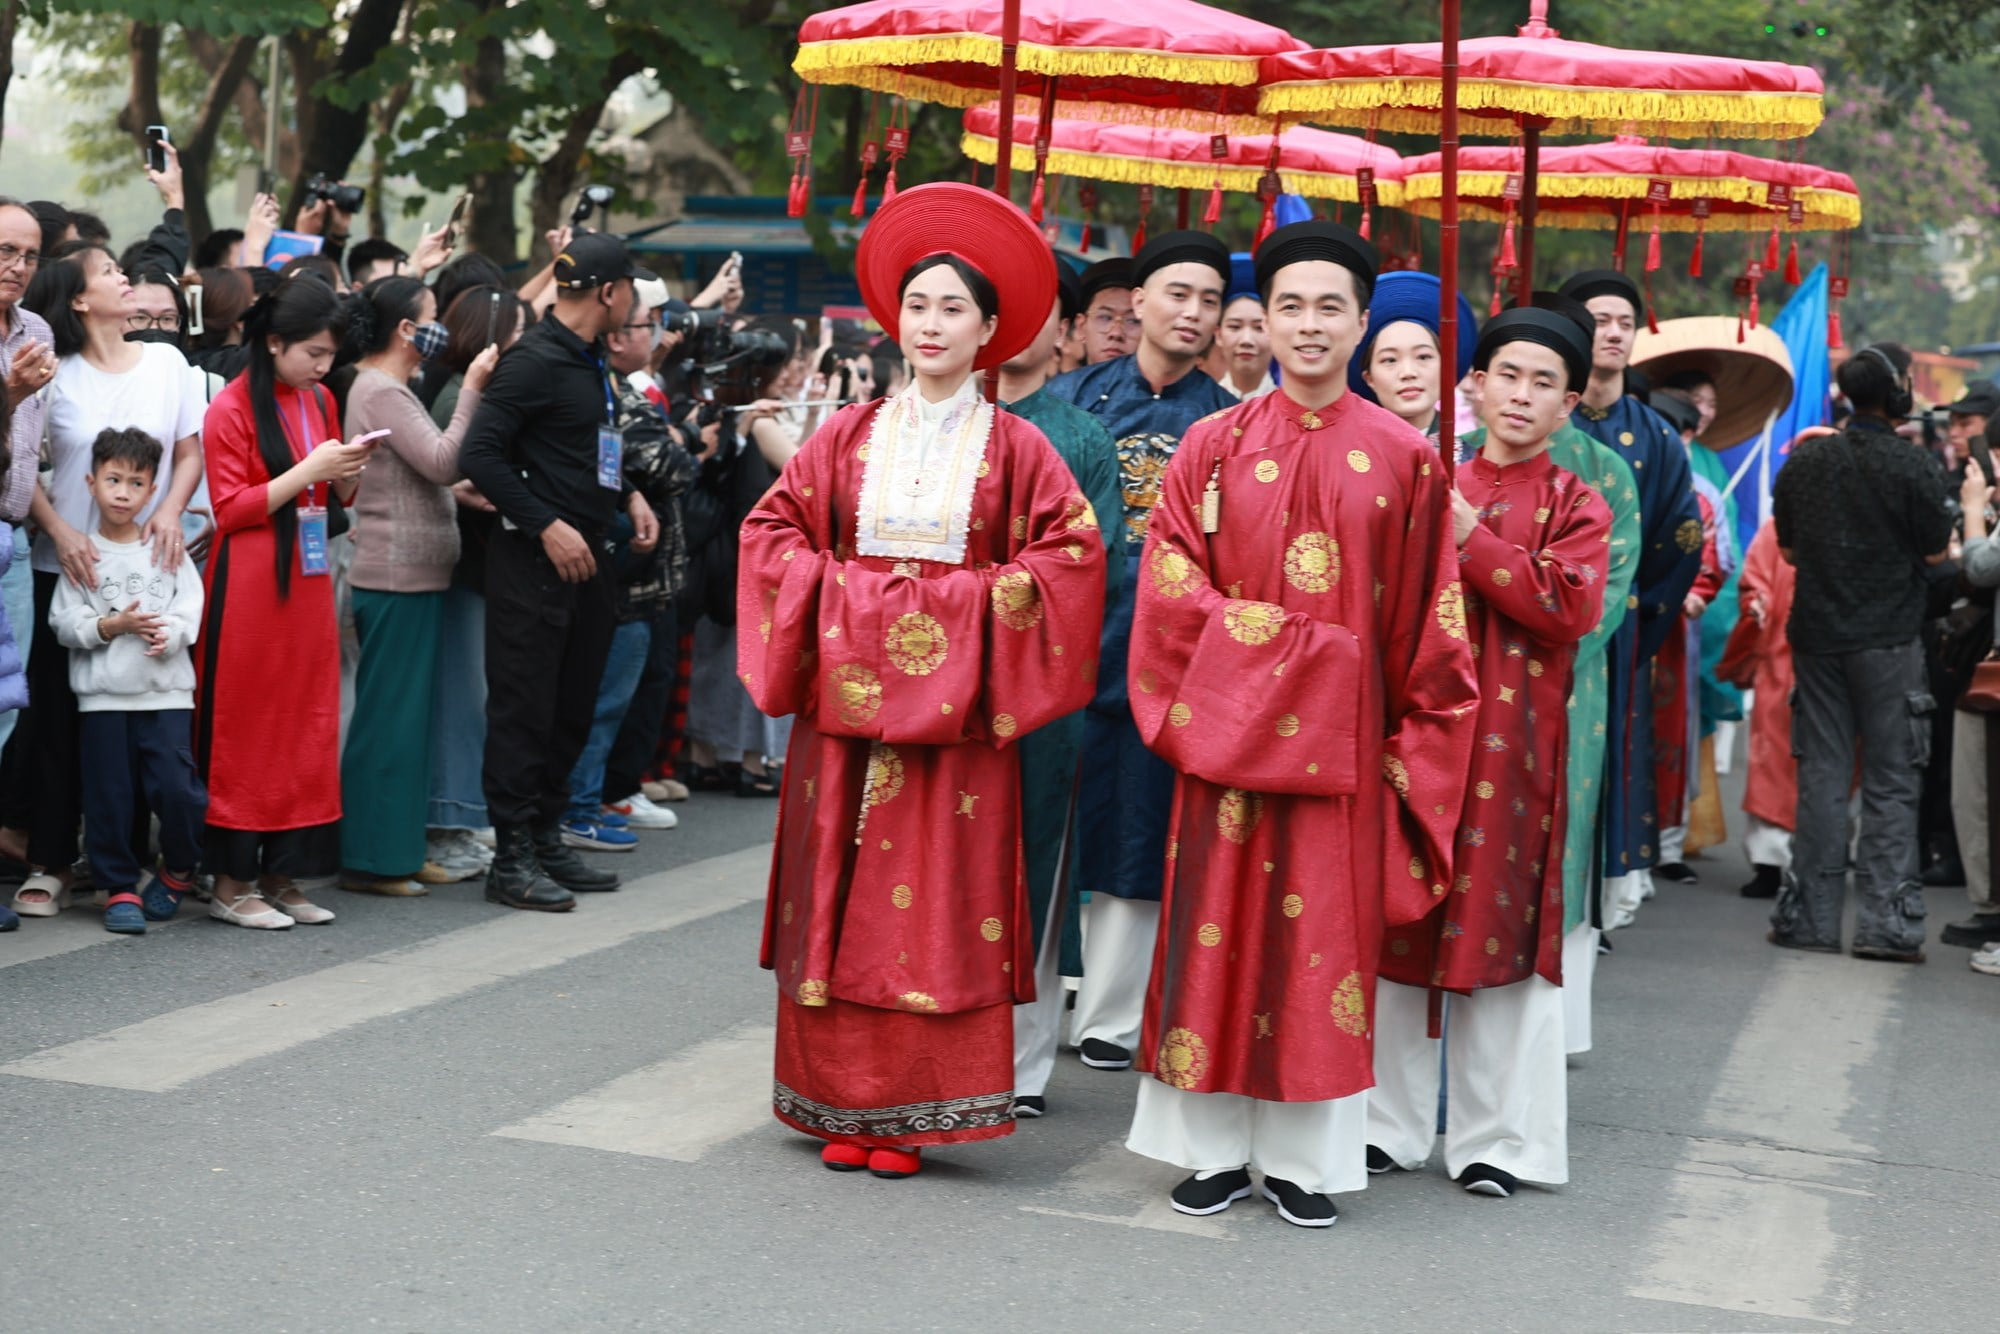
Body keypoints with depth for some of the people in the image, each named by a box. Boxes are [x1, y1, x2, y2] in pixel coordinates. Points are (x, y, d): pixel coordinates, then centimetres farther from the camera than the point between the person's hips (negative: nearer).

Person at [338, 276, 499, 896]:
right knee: (389, 714, -6)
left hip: (414, 576, 11)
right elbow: (443, 462, -21)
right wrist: (471, 391, -19)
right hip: (396, 578, -11)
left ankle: (403, 849, 21)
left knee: (409, 712, 14)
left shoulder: (391, 389, 18)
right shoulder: (380, 391, -14)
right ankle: (370, 859, 0)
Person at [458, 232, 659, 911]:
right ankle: (512, 860, 1)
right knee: (524, 709, -4)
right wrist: (547, 526, -21)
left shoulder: (590, 360, 14)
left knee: (573, 706, 14)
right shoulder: (535, 360, -14)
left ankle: (546, 838, 24)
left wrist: (626, 495, 12)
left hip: (585, 557, 9)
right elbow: (479, 454, -19)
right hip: (534, 559, -9)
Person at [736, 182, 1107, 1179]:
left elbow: (1071, 551, -1)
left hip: (953, 703, -2)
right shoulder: (849, 435, 8)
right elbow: (773, 528, 11)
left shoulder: (1013, 448, 1)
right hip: (848, 692, 2)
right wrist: (838, 594, -3)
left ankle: (915, 1112, 6)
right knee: (843, 899, 3)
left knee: (937, 902, -2)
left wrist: (978, 604, -9)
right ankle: (844, 1105, 12)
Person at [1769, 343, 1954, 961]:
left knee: (1821, 777, 9)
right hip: (1888, 639, -4)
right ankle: (1886, 922, -1)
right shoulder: (1911, 466, -12)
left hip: (1817, 635, 4)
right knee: (1890, 783, 1)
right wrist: (1947, 514, 13)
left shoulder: (1802, 461, 3)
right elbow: (1937, 553, -4)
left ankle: (1810, 916, 11)